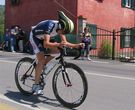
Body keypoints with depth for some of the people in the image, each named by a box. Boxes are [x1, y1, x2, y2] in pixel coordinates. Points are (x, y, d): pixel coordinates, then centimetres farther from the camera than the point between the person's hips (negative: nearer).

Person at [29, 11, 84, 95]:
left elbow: (65, 42, -13)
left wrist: (76, 45, -28)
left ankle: (41, 67, 7)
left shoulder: (60, 27, -15)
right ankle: (36, 85, -12)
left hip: (42, 38, 8)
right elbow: (46, 44, -47)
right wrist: (58, 44, -62)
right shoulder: (50, 25, -37)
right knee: (42, 60, -19)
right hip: (35, 37, -7)